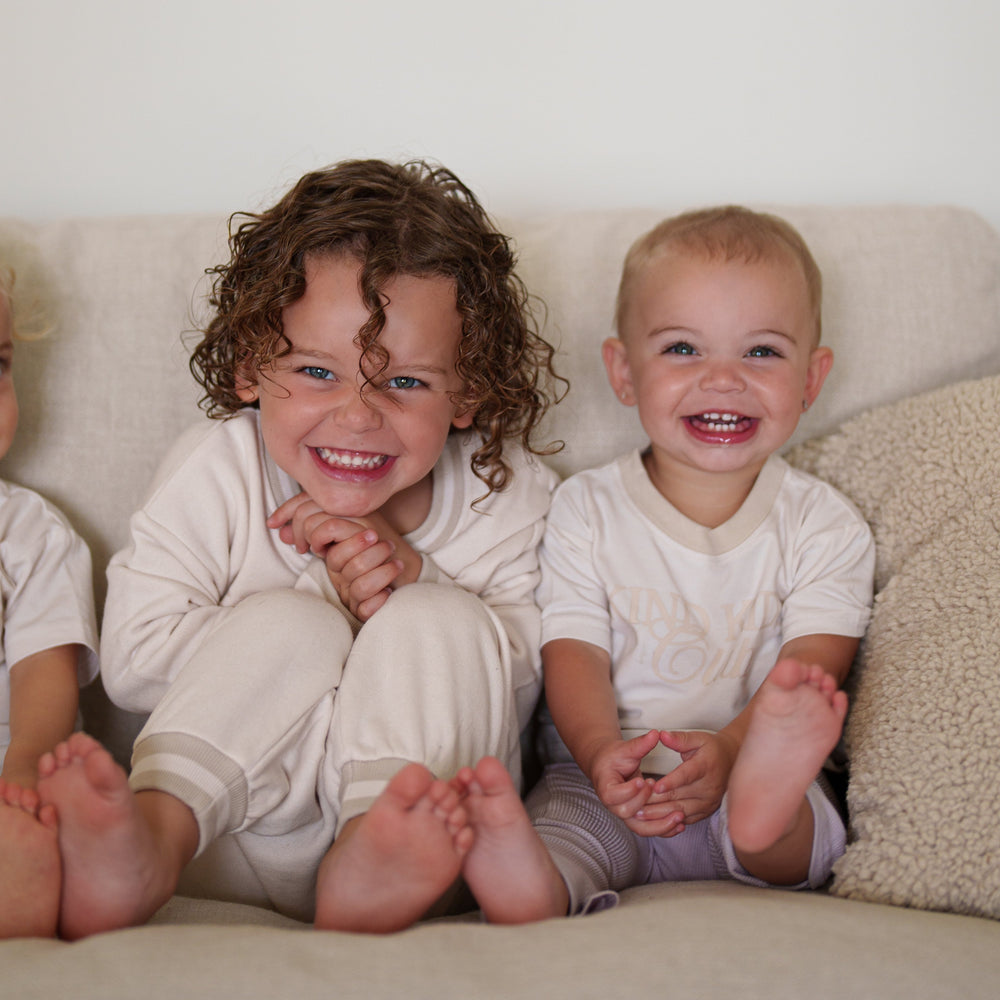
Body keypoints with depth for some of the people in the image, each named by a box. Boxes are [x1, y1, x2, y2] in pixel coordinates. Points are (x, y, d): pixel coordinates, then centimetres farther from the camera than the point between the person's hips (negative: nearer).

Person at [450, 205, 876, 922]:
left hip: (746, 766, 0)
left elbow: (811, 671, -9)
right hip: (600, 786, 1)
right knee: (557, 831, -31)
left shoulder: (826, 526, 2)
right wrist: (602, 752, -26)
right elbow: (573, 652, -4)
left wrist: (728, 750, -30)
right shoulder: (585, 509, 4)